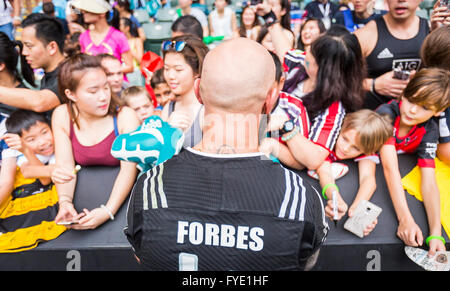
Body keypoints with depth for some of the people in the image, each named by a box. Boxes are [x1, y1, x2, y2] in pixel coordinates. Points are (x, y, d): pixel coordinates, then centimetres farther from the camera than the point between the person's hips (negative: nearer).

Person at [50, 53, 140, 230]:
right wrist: (65, 202, -26)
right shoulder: (62, 116, -6)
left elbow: (129, 169, -22)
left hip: (120, 195, -3)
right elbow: (65, 165, -8)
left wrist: (108, 211, -33)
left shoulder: (125, 116, -17)